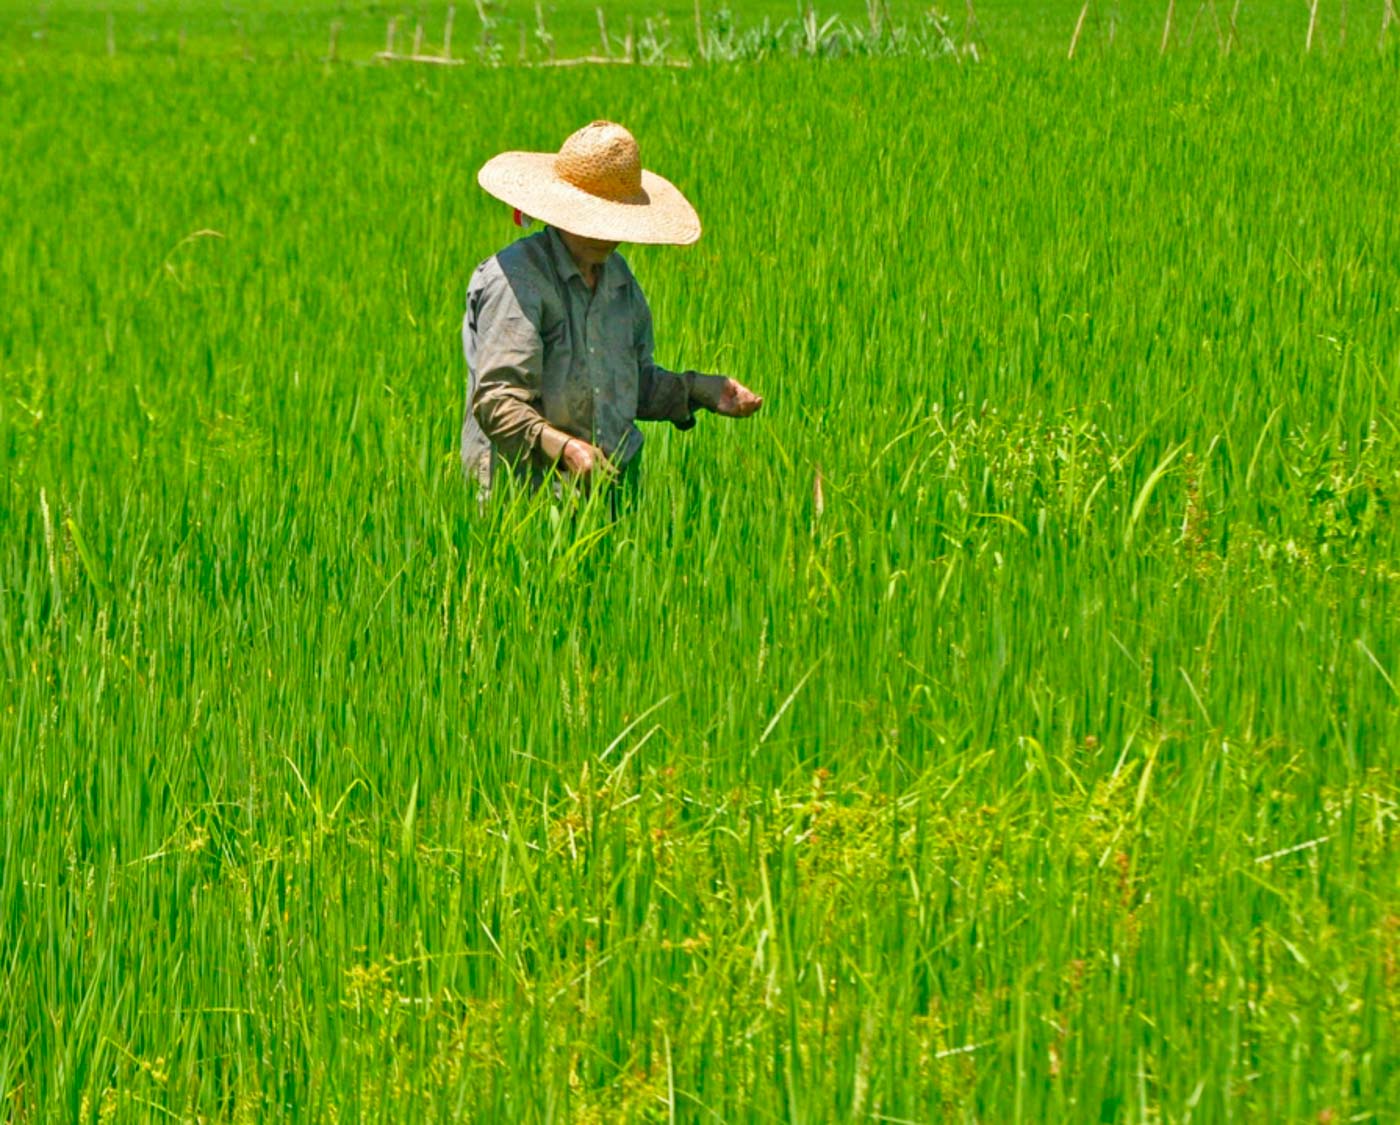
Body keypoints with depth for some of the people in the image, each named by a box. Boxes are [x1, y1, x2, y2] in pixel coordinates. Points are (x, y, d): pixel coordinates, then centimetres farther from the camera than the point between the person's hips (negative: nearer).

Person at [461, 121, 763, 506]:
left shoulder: (617, 274, 18)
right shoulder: (516, 278, -9)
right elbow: (496, 400, -16)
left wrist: (699, 390, 14)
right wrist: (561, 447, -30)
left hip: (612, 481, 7)